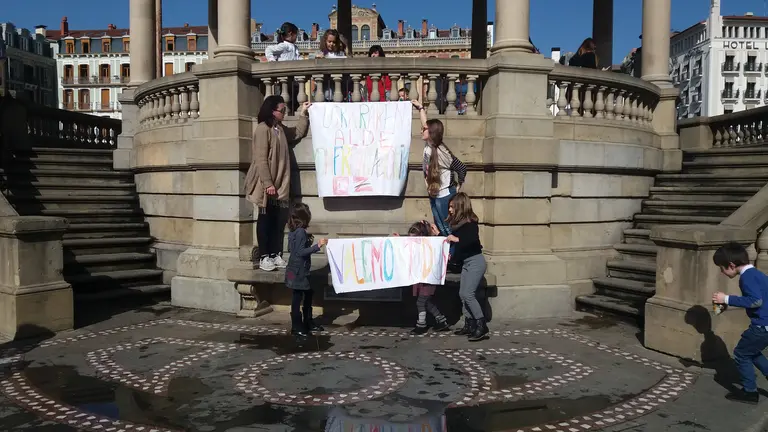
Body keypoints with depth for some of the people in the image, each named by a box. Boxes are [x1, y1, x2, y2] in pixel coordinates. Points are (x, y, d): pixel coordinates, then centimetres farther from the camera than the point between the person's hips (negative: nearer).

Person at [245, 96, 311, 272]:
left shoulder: (281, 129, 12)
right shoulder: (263, 129, -14)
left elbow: (298, 133, 27)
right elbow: (261, 159, -18)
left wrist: (303, 113, 19)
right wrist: (268, 183, -22)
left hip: (281, 184, 8)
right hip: (267, 185, -8)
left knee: (279, 220, 8)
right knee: (265, 220, 0)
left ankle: (276, 255, 15)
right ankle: (264, 257, 7)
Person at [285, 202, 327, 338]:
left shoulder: (293, 231, 8)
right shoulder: (301, 232, -20)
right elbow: (301, 252, -25)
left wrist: (307, 242, 18)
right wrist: (317, 246, -27)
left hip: (297, 271, 10)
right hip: (299, 272, -10)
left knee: (308, 295, 18)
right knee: (298, 298, -2)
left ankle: (308, 323, 28)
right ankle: (297, 327, 6)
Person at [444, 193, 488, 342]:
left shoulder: (470, 222, -14)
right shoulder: (458, 223, 9)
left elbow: (474, 240, -30)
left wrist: (457, 239, -22)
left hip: (475, 261, -9)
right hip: (466, 262, 9)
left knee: (468, 294, -14)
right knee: (463, 294, 9)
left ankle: (482, 327, -10)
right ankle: (469, 325, 17)